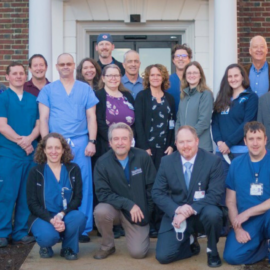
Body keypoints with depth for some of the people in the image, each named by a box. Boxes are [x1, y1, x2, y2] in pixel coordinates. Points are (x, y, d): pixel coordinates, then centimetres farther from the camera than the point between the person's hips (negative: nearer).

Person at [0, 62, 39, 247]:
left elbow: (38, 125, 7)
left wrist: (29, 139, -12)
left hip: (31, 154, 4)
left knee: (26, 195, 6)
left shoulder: (33, 99, 13)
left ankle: (21, 232, 15)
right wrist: (20, 141, -14)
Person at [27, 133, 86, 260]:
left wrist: (61, 215, -19)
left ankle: (68, 248, -2)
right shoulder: (35, 172, 1)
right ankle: (45, 246, 6)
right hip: (43, 217, -1)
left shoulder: (74, 169, 4)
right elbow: (32, 203, -4)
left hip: (66, 216, 2)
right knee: (48, 235, -34)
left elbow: (77, 198, -1)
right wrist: (51, 220, -19)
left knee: (79, 217, -32)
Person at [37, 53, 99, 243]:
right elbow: (43, 118, 4)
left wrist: (92, 141, -3)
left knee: (83, 185, 0)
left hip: (80, 142, 0)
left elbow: (91, 117, 7)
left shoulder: (86, 89, 10)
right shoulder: (48, 90, 9)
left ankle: (84, 228, 7)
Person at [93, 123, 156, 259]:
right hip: (115, 208, 0)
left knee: (138, 253, -10)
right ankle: (107, 246, -3)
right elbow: (103, 193, -15)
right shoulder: (102, 163, -11)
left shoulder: (143, 157, -9)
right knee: (100, 212, -33)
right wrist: (128, 204, -25)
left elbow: (152, 187, -3)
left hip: (139, 211, 0)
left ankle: (142, 234, 27)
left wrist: (145, 212, -6)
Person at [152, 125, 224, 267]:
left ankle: (212, 250, -4)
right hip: (176, 215, 2)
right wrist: (176, 210, -21)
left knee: (212, 213, -37)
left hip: (202, 213, -1)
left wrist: (191, 210, -27)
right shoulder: (166, 162, -3)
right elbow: (157, 193, -4)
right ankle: (190, 243, 20)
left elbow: (215, 194, -16)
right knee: (163, 256, -14)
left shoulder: (213, 161, -10)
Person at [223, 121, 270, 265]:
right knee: (232, 256, -18)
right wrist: (237, 228, -8)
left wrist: (247, 212, -17)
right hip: (245, 221, 3)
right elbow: (230, 201, 4)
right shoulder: (236, 164, 5)